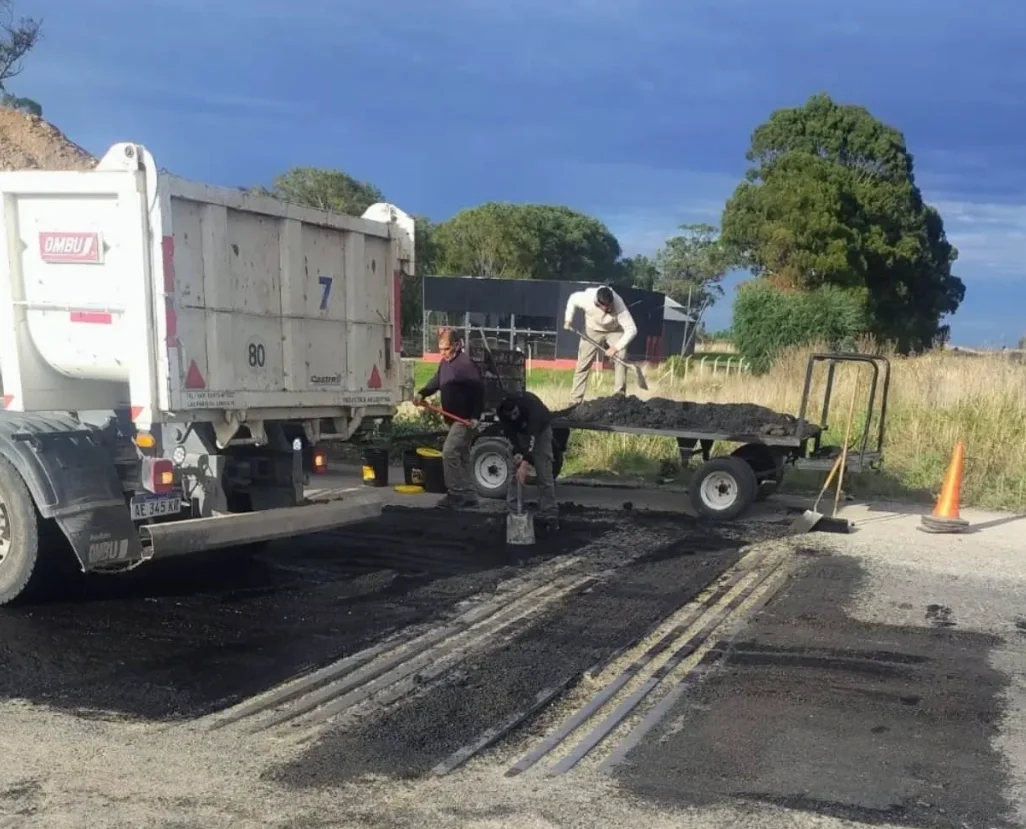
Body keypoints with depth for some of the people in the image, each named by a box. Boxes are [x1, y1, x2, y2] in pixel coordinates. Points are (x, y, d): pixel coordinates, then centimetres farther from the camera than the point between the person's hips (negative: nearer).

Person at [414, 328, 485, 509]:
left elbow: (478, 390, -22)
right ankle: (468, 495, 19)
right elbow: (437, 381, 18)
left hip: (466, 419, -10)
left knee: (449, 452, -16)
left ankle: (456, 494, -10)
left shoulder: (466, 364, -19)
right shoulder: (444, 362, 10)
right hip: (454, 418, 10)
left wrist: (475, 416, -26)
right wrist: (422, 394, -1)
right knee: (461, 455, 13)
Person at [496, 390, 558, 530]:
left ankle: (549, 514, -6)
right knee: (514, 471, -4)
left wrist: (525, 463, -56)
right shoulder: (502, 411, -30)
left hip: (540, 430, -3)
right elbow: (510, 433, -22)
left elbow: (532, 436, -48)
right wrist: (516, 453, -38)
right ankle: (512, 513, 2)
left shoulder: (532, 404, -43)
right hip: (518, 431, 3)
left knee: (544, 473, -10)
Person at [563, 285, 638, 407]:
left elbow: (631, 329, -39)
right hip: (593, 330, 1)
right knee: (582, 365, -3)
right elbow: (572, 299, -10)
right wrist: (568, 320, -14)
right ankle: (575, 401, 2)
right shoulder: (586, 298, -35)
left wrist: (616, 347, -46)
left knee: (620, 361, -18)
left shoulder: (618, 304, -39)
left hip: (615, 330, -1)